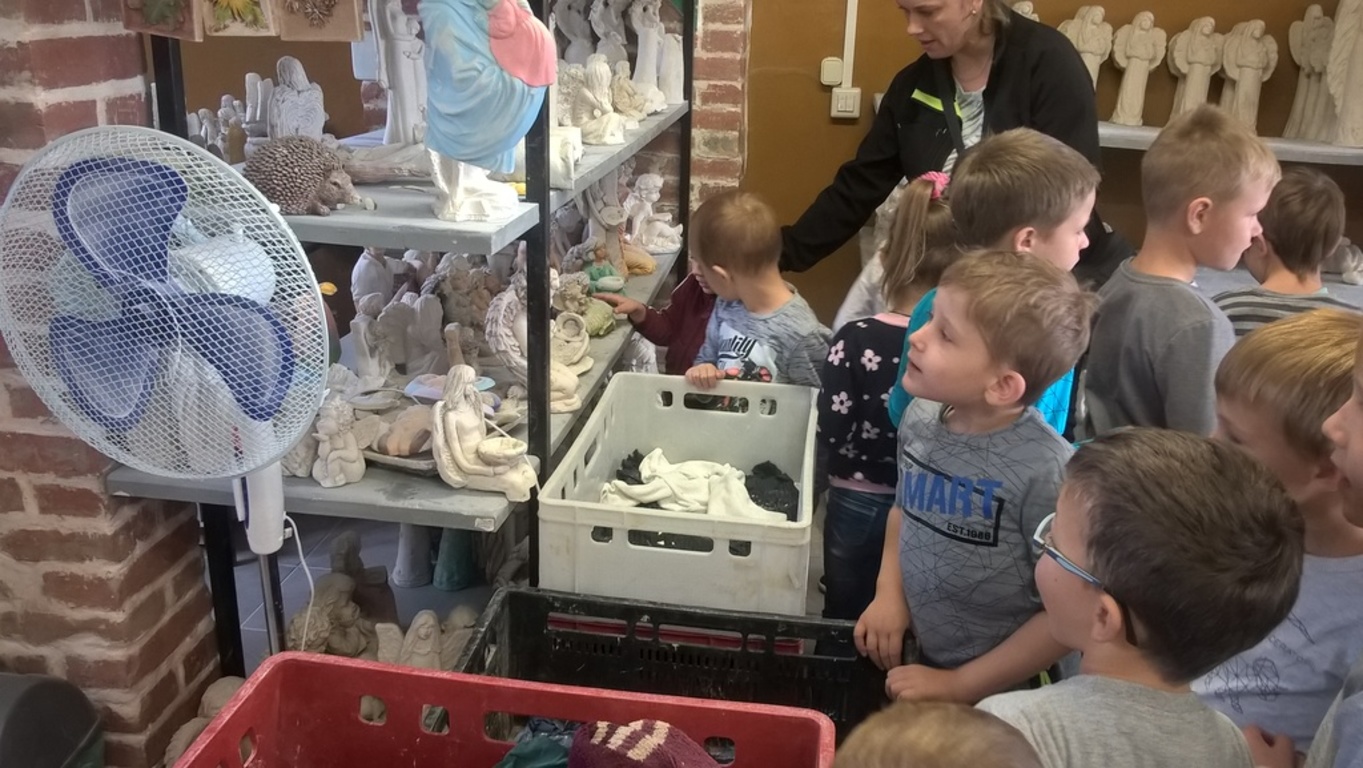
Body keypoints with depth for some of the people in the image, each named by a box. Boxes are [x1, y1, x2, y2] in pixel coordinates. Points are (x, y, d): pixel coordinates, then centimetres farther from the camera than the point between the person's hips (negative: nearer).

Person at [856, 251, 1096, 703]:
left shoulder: (1044, 471, -27)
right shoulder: (919, 418, -10)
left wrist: (960, 685, -15)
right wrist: (889, 592, -4)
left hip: (998, 697, -5)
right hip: (912, 662, 6)